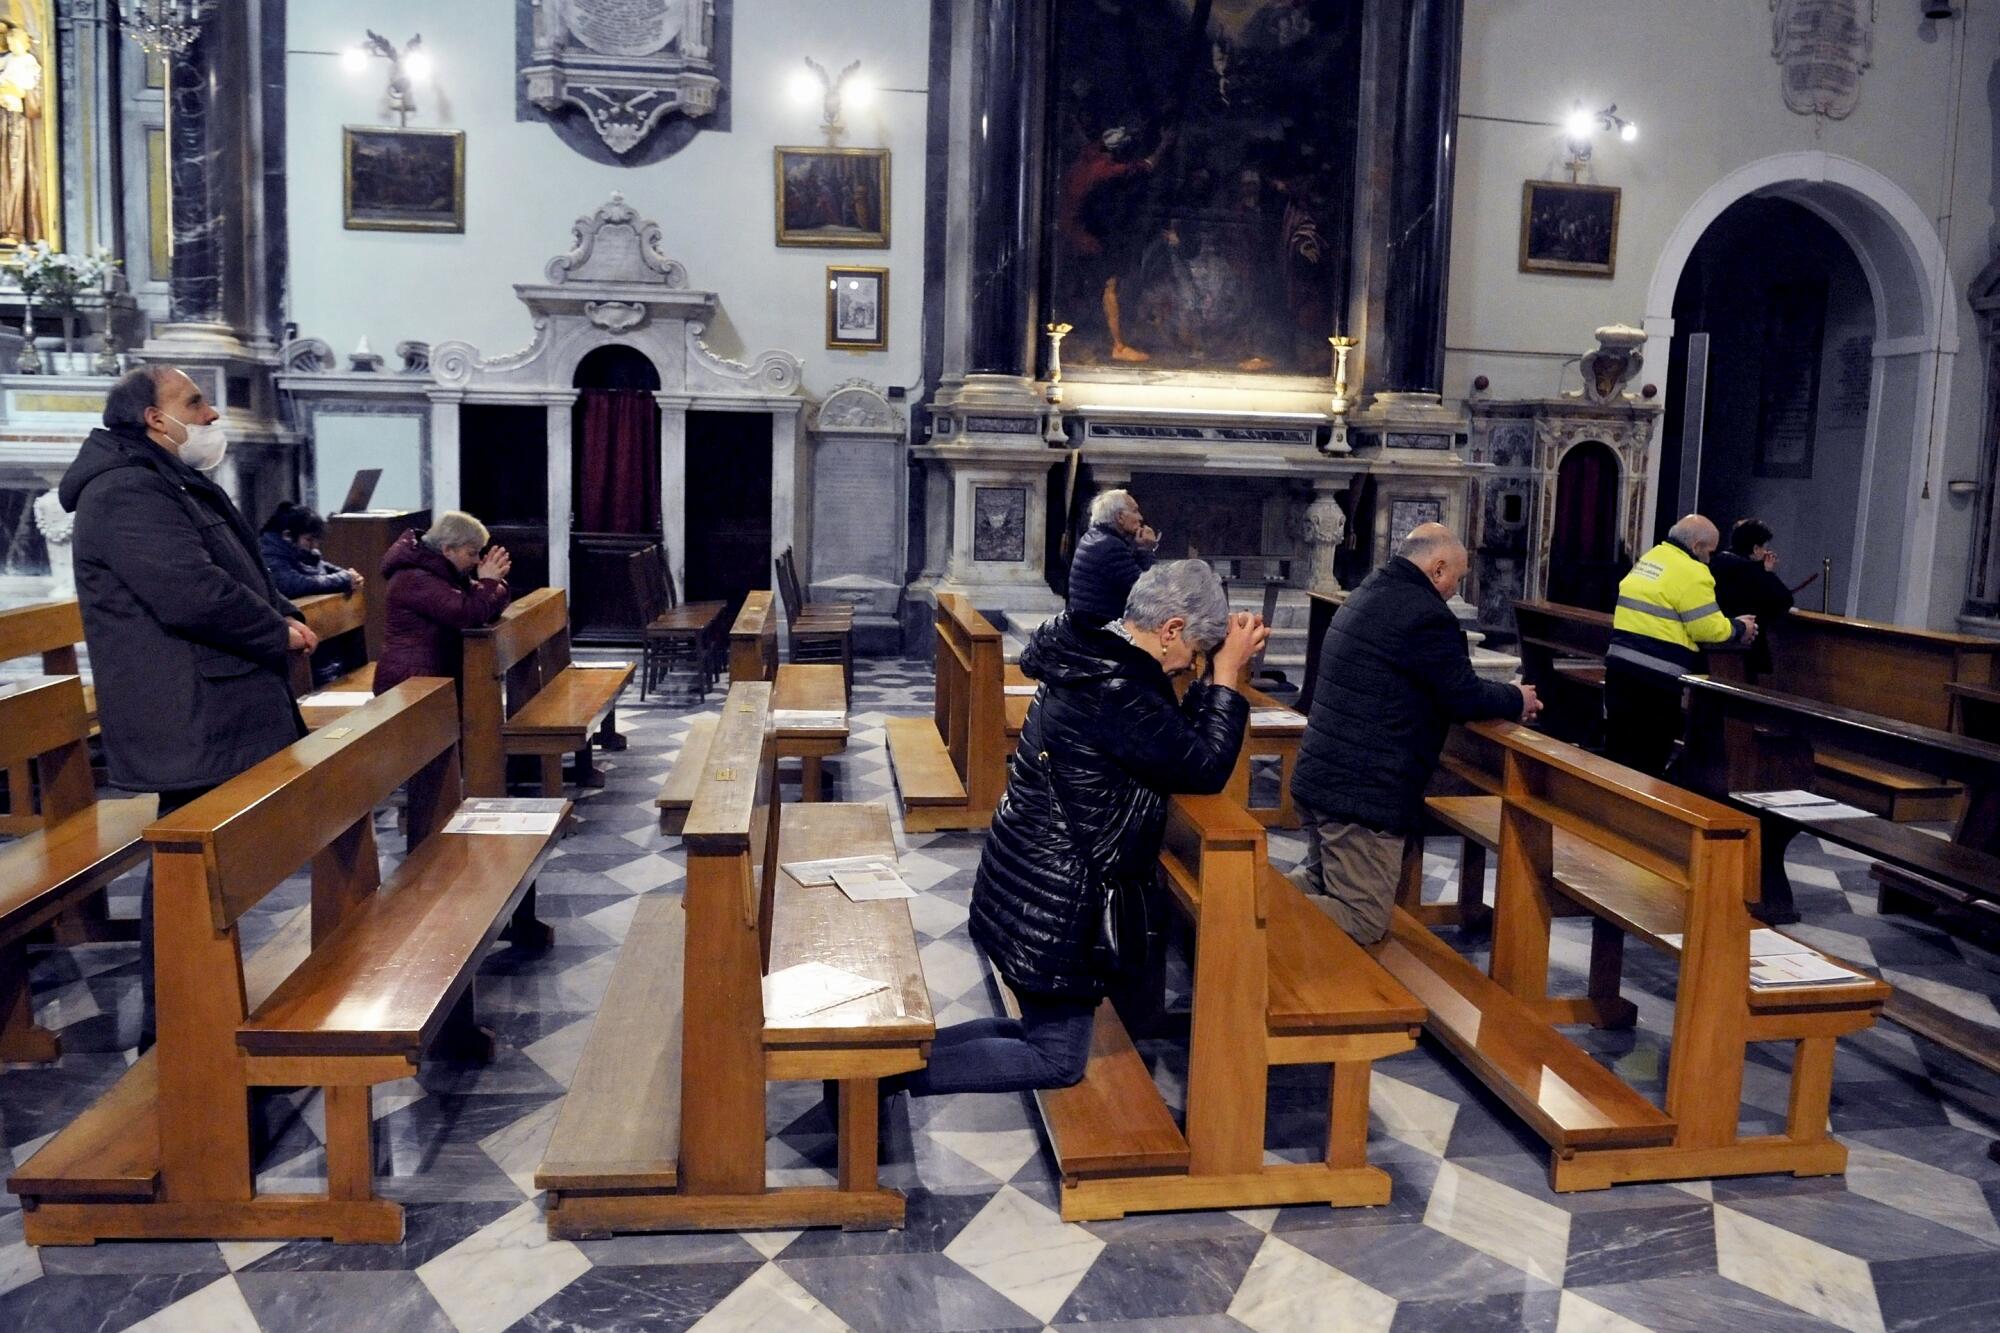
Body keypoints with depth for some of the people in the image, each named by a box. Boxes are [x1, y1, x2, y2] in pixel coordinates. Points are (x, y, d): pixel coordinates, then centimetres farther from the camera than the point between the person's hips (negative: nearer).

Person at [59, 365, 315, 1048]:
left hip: (215, 709, 11)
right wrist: (279, 633, -12)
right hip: (190, 720, -11)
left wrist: (283, 615, 6)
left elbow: (239, 570, 25)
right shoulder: (127, 493, -16)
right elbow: (193, 594, -26)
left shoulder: (176, 485, 20)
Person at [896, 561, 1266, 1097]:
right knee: (1058, 1059, 5)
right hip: (1053, 907, -10)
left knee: (1043, 1029, 23)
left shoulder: (1091, 663, 5)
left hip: (1025, 886, 10)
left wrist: (1216, 677, 6)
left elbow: (1177, 740, 15)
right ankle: (899, 1070, 1)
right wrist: (1227, 673, -12)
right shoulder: (1116, 692, -26)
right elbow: (1205, 769, -18)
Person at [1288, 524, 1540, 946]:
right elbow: (1464, 698, -9)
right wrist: (1516, 700, 11)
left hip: (1317, 778, 9)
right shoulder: (1426, 615, -16)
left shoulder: (1369, 593, 15)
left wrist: (1501, 695, 22)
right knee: (1364, 921, -2)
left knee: (1325, 878, 27)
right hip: (1364, 793, -9)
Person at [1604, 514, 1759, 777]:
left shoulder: (1648, 559, 16)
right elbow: (1708, 629, -12)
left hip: (1620, 661, 8)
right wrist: (1739, 629, 7)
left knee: (1620, 748, 13)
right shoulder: (1692, 573, -11)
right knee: (1652, 752, 3)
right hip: (1657, 675, -8)